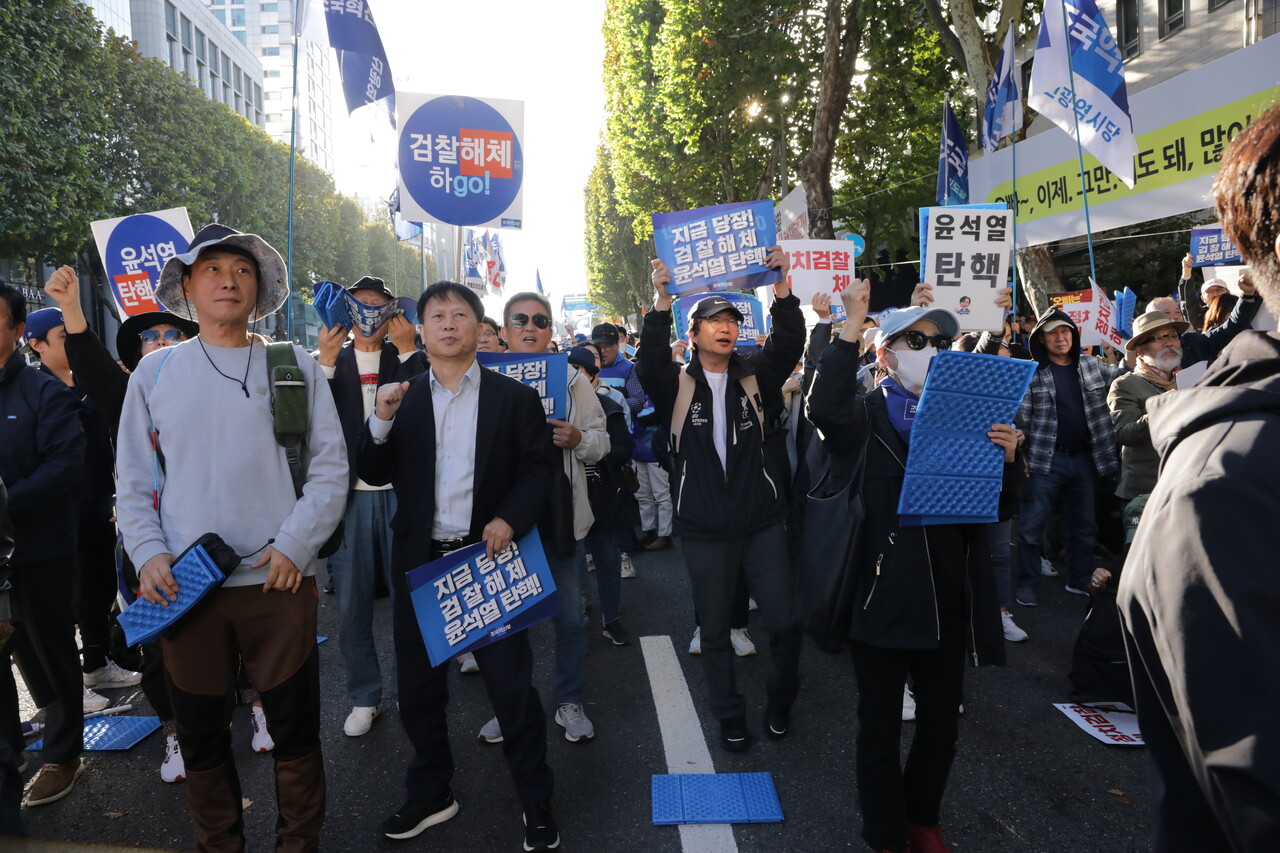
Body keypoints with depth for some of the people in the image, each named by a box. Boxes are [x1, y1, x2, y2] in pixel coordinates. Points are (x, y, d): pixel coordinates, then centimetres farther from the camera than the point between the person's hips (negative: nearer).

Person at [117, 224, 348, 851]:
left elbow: (330, 469, -1)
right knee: (201, 735, 13)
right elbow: (133, 479, 9)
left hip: (278, 580, -1)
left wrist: (294, 544, -11)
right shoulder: (154, 372, 8)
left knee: (295, 729, 7)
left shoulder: (297, 368, 4)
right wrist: (148, 553, -5)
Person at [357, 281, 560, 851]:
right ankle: (430, 795, 37)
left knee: (512, 685, 4)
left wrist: (510, 517, -18)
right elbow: (373, 475, 3)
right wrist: (381, 421, -14)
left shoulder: (514, 397, 0)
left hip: (489, 556, -3)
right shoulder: (400, 397, 6)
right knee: (419, 686, 16)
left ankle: (536, 804, 22)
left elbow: (538, 467, -1)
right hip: (419, 562, 3)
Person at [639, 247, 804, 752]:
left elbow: (789, 344, -12)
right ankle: (729, 715, 32)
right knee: (714, 630, 12)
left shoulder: (755, 377, 3)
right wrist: (662, 301, -31)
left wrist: (781, 287, -25)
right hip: (704, 530, -1)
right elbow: (651, 364, -20)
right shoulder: (677, 384, -1)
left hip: (762, 523, 1)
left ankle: (781, 702, 32)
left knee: (785, 621, 5)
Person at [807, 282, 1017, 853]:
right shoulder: (869, 414, -3)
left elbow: (1001, 507, 6)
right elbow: (824, 411, -28)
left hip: (948, 598, 4)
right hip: (883, 593, -4)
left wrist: (1007, 457, -14)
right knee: (881, 727, 10)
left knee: (941, 723, 18)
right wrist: (851, 326, -27)